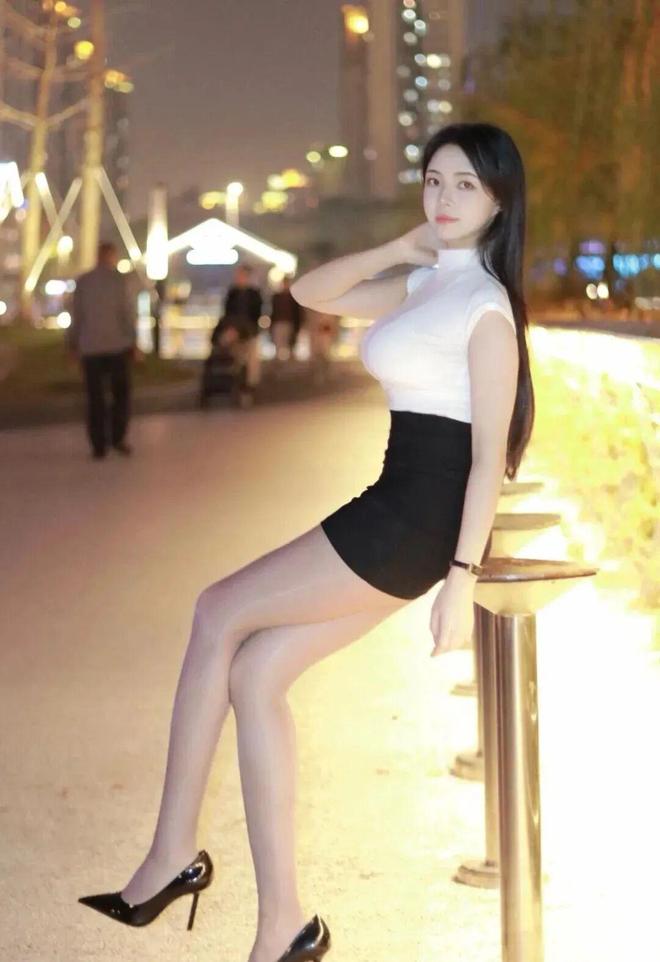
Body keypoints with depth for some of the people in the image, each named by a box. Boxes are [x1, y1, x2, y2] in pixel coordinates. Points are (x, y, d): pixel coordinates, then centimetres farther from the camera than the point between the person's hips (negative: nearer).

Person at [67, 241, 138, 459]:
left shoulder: (82, 282, 1)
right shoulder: (119, 280, -6)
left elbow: (77, 316, 2)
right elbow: (127, 313, -8)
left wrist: (73, 343, 12)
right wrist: (134, 343, -3)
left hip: (91, 347, 2)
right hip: (117, 345, -2)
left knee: (95, 397, 6)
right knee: (121, 393, 12)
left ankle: (99, 445, 3)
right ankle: (118, 437, 0)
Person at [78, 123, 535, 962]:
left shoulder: (485, 304, -10)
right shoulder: (424, 286, 16)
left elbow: (490, 453, -14)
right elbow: (310, 293, 21)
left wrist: (462, 577, -19)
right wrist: (403, 246, 10)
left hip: (419, 519, -9)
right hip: (388, 515, 9)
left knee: (218, 616, -6)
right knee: (253, 675, -1)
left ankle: (172, 856, 3)